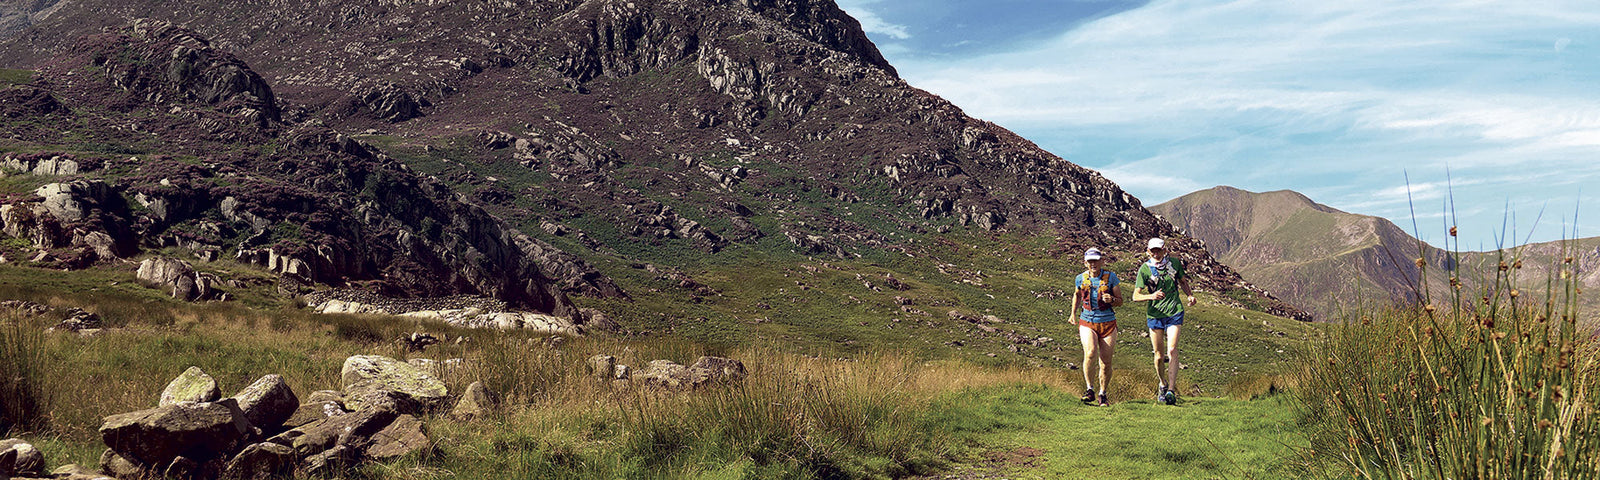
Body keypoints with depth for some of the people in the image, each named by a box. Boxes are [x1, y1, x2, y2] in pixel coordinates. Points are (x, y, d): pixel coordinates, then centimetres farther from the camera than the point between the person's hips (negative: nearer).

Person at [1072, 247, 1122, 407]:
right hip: (1087, 322, 0)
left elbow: (1120, 301, 4)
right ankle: (1090, 390, -12)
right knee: (1090, 352, -26)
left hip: (1108, 323, 0)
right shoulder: (1080, 278, 3)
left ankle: (1103, 395, 20)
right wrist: (1074, 313, 15)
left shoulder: (1110, 277, -2)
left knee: (1106, 362, 1)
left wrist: (1111, 300, -18)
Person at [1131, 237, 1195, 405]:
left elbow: (1183, 281, 20)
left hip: (1174, 312, 0)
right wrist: (1151, 296, -28)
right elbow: (1136, 296, -8)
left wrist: (1190, 295, 0)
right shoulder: (1145, 269, -5)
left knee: (1172, 350, -16)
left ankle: (1171, 390, -16)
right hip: (1154, 314, 0)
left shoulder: (1174, 263, 1)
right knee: (1159, 355, 6)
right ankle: (1162, 384, 32)